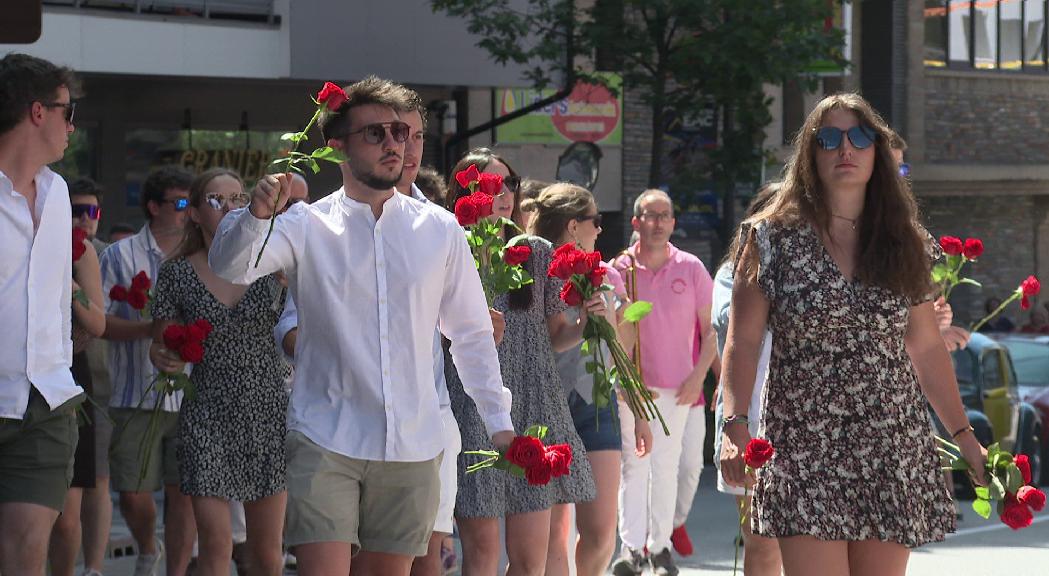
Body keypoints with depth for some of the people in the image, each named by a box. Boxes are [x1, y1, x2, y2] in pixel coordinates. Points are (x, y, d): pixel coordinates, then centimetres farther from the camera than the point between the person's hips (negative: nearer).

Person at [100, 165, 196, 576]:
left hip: (190, 398, 2)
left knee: (183, 492, -3)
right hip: (137, 398, -2)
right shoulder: (121, 256, 1)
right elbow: (98, 321, -6)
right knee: (133, 493, 2)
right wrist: (150, 329, -19)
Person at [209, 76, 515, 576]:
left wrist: (498, 422, 9)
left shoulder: (439, 230, 6)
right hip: (325, 438, -2)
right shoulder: (307, 226, 1)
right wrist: (255, 215, -33)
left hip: (413, 445, 2)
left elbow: (471, 334, 12)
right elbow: (231, 268, -14)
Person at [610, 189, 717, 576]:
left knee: (666, 465, 2)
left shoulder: (691, 268, 1)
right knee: (633, 464, -3)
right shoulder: (619, 268, 0)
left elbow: (712, 327, 5)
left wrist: (698, 374, -5)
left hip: (676, 385, 0)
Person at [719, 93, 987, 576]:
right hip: (805, 444, -3)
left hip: (894, 445, 3)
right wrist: (734, 425, -17)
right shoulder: (773, 238, 1)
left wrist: (962, 434, 10)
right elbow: (742, 342, -3)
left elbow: (925, 347, 14)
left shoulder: (906, 245, 10)